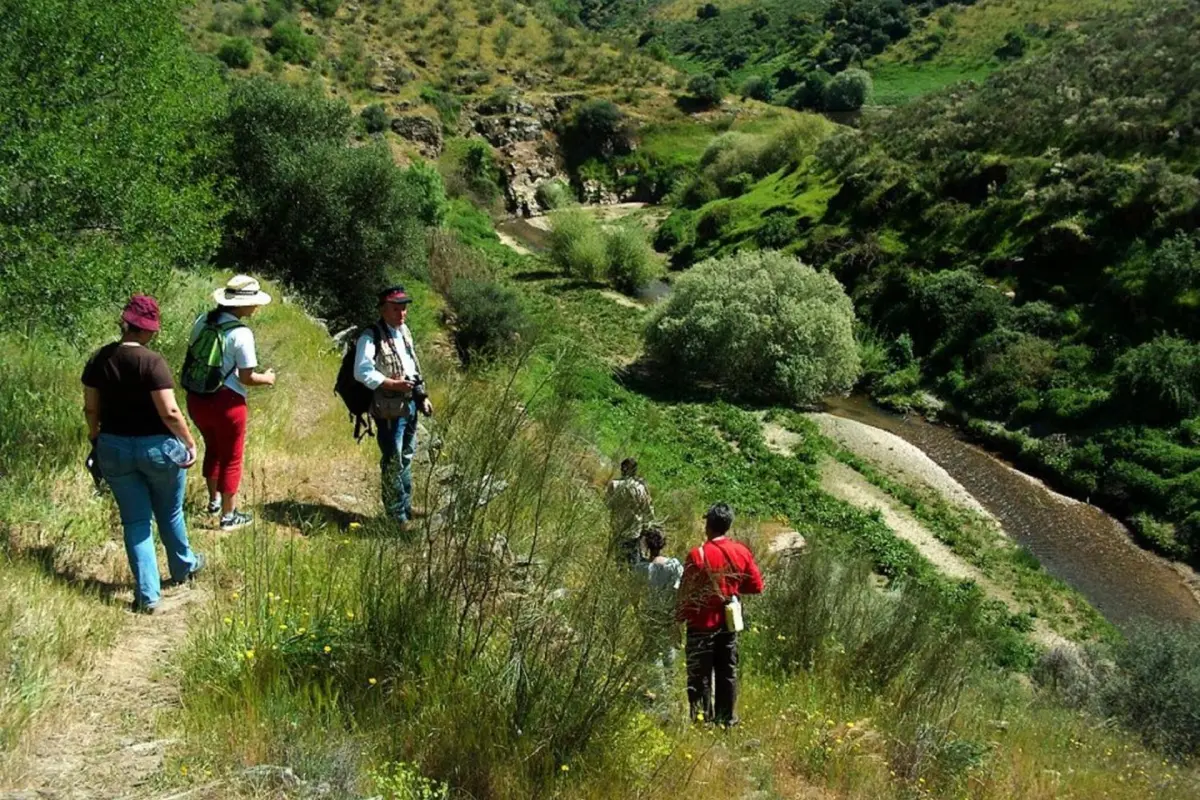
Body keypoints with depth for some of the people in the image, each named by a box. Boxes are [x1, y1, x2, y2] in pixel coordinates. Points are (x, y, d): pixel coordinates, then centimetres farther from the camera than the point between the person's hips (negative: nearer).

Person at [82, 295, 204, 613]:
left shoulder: (99, 359, -3)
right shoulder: (152, 361, -20)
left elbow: (91, 408, 5)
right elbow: (169, 411, -23)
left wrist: (97, 439, 20)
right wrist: (190, 442, -9)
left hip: (114, 449, 4)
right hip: (156, 447, -4)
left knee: (135, 521, 11)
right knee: (169, 514, 20)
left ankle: (147, 595, 9)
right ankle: (183, 567, 42)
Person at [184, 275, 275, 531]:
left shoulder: (203, 320, 0)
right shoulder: (241, 334, -19)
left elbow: (193, 354, 12)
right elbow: (247, 378, -17)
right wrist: (267, 378, 3)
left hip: (196, 399, 7)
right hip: (226, 402, -6)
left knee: (213, 448, 29)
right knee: (231, 458, 12)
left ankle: (214, 500, 46)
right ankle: (228, 515, 22)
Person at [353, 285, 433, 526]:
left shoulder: (404, 331, 11)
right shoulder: (371, 337, -15)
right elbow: (362, 372, -24)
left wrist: (423, 397, 14)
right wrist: (394, 384, -26)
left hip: (410, 404, 8)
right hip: (389, 408, -8)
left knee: (406, 459, 19)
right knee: (393, 463, -1)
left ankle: (407, 510, 31)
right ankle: (397, 516, 9)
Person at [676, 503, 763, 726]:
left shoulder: (698, 555, -18)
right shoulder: (742, 552, -3)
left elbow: (686, 592, -14)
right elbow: (756, 585, 3)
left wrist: (680, 617, -1)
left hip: (703, 624, -5)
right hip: (729, 622, 5)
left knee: (700, 675, 5)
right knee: (728, 672, 15)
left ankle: (702, 719, 9)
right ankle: (727, 718, 22)